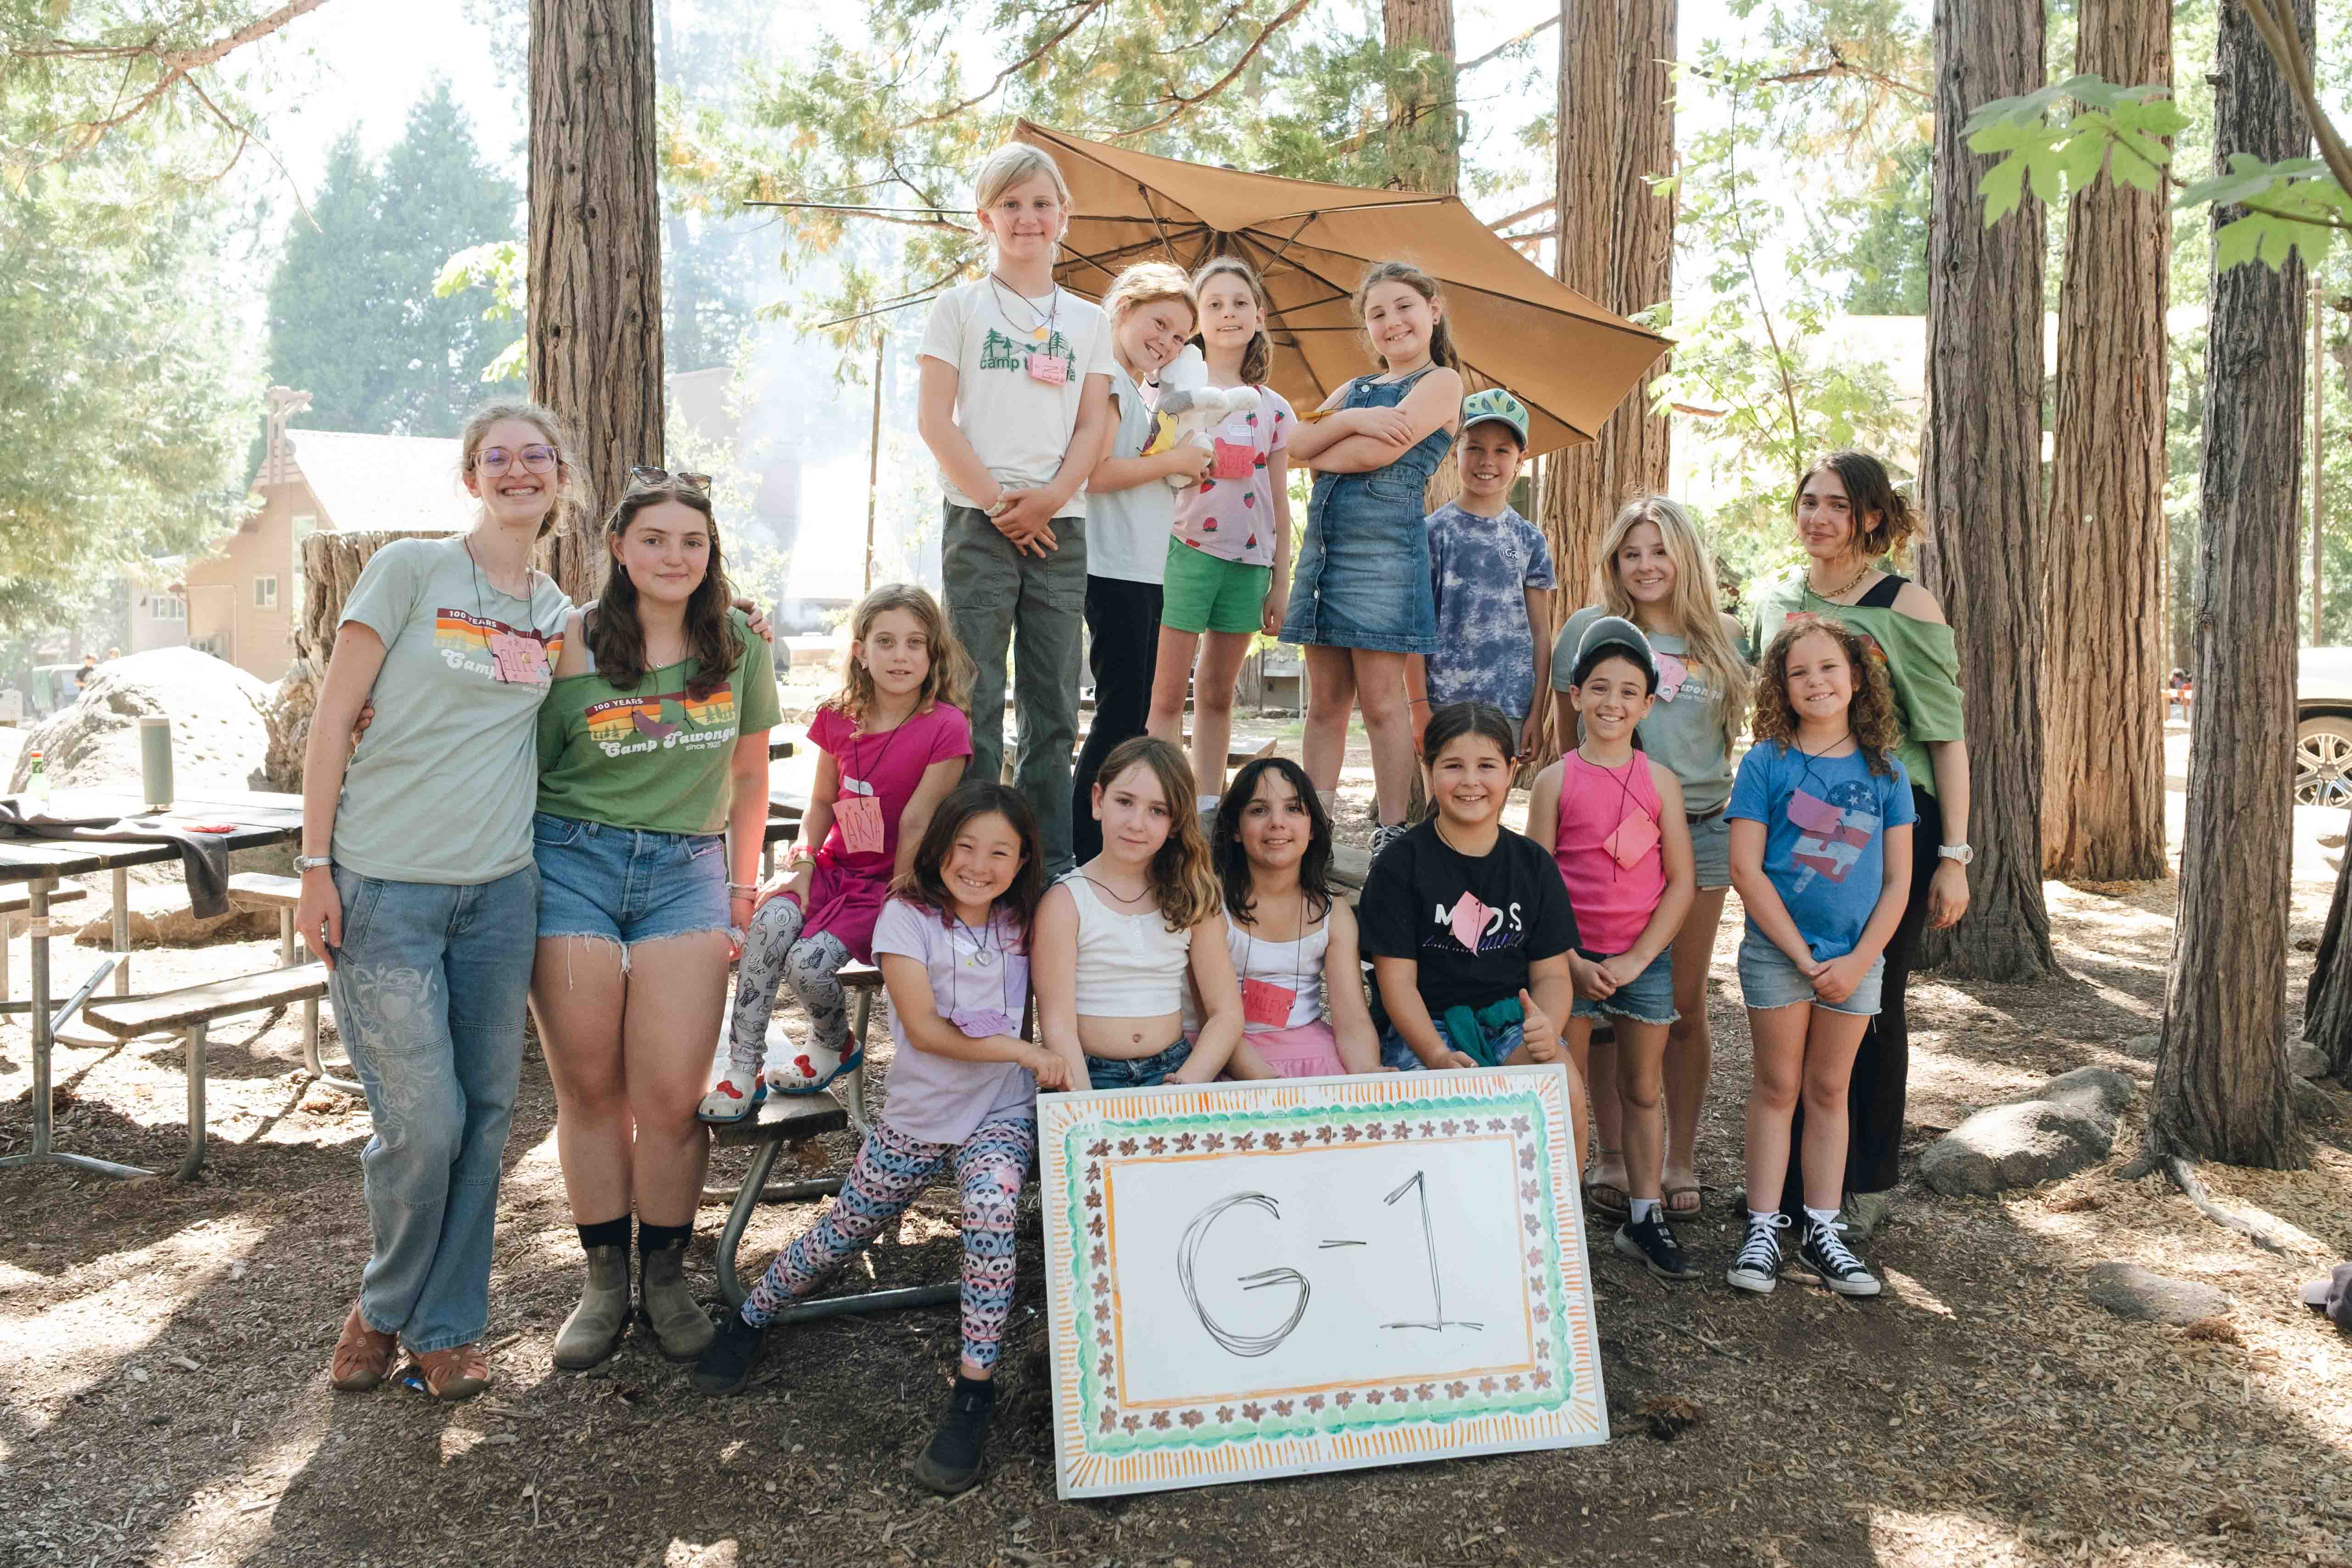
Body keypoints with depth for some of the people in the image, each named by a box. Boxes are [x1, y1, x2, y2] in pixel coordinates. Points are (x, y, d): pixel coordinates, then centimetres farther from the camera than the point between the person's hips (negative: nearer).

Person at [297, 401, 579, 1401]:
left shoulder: (558, 612, 11)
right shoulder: (411, 569, -4)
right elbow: (331, 719, -4)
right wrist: (316, 867, -8)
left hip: (500, 888, 5)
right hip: (384, 886, -5)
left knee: (485, 1115, 8)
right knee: (423, 1123, -4)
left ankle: (445, 1327, 24)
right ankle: (384, 1307, 23)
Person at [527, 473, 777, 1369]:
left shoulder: (741, 644, 5)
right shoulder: (570, 645, -2)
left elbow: (749, 773, 14)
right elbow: (523, 766, 2)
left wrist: (743, 885, 13)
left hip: (688, 871, 1)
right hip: (573, 864, -1)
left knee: (671, 1096, -4)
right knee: (588, 1087, 6)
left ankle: (664, 1278, 15)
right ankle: (604, 1281, 20)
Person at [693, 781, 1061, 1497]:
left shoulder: (1022, 925, 0)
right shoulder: (907, 916, -11)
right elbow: (924, 1029, -18)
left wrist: (1050, 1059, -10)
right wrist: (1023, 1051, -23)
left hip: (1000, 1115, 1)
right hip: (916, 1115, 0)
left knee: (993, 1209, -29)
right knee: (840, 1236, 12)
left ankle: (975, 1388, -19)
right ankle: (751, 1318, 42)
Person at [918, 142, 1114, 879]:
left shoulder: (1088, 320, 14)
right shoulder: (960, 306, 6)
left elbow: (1093, 425, 7)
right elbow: (935, 418, -1)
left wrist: (1051, 496, -11)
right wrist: (994, 500, -10)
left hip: (1059, 524, 3)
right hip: (979, 522, -3)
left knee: (1053, 702, 5)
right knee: (976, 698, -5)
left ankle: (1051, 861, 12)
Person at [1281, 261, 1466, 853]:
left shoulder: (1441, 382, 2)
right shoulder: (1354, 390, 22)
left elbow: (1381, 452, -12)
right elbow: (1298, 442, 6)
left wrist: (1322, 454, 4)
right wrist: (1352, 420, -10)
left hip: (1386, 541, -7)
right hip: (1323, 537, 7)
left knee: (1381, 699, -7)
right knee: (1325, 699, 7)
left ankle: (1392, 837, -1)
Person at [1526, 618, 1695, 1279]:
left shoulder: (1661, 781, 1)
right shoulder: (1555, 781, -2)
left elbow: (1680, 882, 0)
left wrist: (1637, 958, -9)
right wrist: (1573, 963, -11)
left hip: (1645, 957, 2)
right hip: (1572, 957, -1)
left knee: (1643, 1090, 11)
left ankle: (1645, 1221, 22)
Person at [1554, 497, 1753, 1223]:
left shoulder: (1724, 640, 7)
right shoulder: (1590, 629, 2)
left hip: (1699, 831, 2)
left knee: (1685, 1005, 6)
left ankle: (1681, 1163, 18)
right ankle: (1610, 1157, 14)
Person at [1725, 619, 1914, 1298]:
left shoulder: (1884, 770, 2)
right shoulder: (1766, 763, -6)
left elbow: (1898, 880, 3)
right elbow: (1745, 869, -10)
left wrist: (1859, 961, -8)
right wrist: (1804, 957, -12)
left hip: (1857, 958, 2)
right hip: (1777, 952, -2)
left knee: (1829, 1092, 11)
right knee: (1777, 1089, 5)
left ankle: (1822, 1234, 20)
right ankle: (1763, 1230, 13)